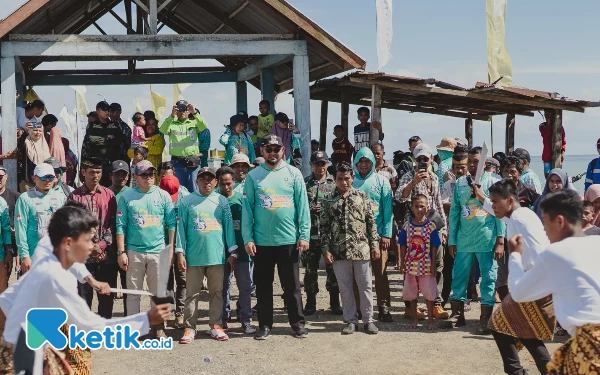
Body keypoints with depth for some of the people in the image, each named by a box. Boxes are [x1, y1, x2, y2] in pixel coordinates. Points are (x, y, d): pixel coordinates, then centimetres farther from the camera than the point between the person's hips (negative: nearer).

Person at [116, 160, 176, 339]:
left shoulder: (163, 196, 4)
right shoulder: (126, 197, 1)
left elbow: (172, 224, 5)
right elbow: (120, 226, 0)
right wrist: (121, 252, -5)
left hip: (158, 251, 1)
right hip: (134, 252, -1)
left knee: (158, 291, 7)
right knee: (133, 292, 6)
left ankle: (158, 327, 17)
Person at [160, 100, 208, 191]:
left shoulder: (194, 123, 9)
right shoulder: (172, 124, 8)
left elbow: (204, 126, -10)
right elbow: (163, 130, -11)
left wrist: (195, 113, -23)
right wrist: (172, 115, -23)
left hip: (193, 161, 0)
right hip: (177, 162, 0)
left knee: (193, 189, 3)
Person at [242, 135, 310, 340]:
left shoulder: (293, 173, 2)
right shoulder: (253, 175, 3)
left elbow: (302, 205, 0)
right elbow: (247, 209, 1)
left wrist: (304, 235, -6)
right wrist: (247, 238, -5)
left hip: (288, 240, -1)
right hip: (261, 241, 1)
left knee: (292, 285, 7)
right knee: (263, 285, 9)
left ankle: (297, 323, 18)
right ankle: (265, 324, 20)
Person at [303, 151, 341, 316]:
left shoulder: (334, 183, 6)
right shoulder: (304, 183, 6)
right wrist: (310, 208, -11)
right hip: (310, 233, 1)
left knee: (333, 269, 5)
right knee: (310, 269, 7)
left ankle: (335, 303, 17)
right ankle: (310, 303, 18)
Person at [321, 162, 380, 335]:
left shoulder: (362, 196, 4)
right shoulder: (328, 201, 5)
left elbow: (371, 222, 5)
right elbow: (325, 227, 4)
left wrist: (375, 244, 0)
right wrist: (326, 249, -3)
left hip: (362, 249, 0)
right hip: (339, 251, 1)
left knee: (365, 286, 6)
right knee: (345, 288, 7)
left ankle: (368, 320, 16)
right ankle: (351, 320, 18)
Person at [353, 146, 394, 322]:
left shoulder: (381, 180, 4)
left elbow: (388, 208, 0)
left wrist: (386, 234, -7)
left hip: (377, 234, -1)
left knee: (380, 273, 2)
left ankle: (384, 308, 9)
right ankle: (356, 308, 17)